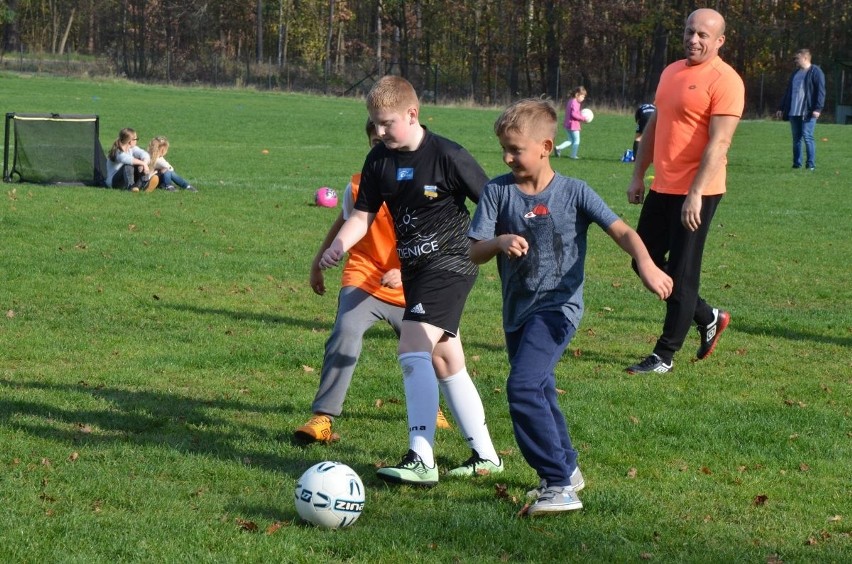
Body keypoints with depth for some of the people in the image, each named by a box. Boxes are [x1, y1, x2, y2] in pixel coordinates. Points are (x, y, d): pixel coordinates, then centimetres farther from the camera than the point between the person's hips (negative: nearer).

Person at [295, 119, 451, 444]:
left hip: (406, 289, 1)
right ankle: (323, 418, -26)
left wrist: (405, 273, -32)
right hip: (362, 281, -1)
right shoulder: (359, 185, -2)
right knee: (345, 337, -25)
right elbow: (344, 224, 15)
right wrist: (318, 263, 21)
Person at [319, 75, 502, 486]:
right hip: (415, 268, 8)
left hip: (450, 264, -8)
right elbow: (363, 214, 6)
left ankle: (421, 461, -23)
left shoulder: (448, 156, -16)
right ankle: (485, 456, 25)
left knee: (413, 350, -21)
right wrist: (338, 245, -12)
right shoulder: (379, 160, 2)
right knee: (445, 361, 13)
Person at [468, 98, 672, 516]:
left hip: (558, 307, -5)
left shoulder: (574, 192, -8)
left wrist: (646, 265, -31)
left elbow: (621, 231, -12)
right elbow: (474, 253, -5)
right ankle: (567, 469, 40)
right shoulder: (498, 191, -1)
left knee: (523, 386, -22)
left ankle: (559, 485, -17)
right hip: (518, 311, 6)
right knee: (539, 393, 19)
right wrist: (499, 242, -27)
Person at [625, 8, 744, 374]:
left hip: (696, 193, -9)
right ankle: (708, 318, 29)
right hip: (662, 189, 9)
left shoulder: (724, 80, -13)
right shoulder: (671, 72, 14)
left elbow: (719, 142, -20)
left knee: (681, 273, -2)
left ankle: (665, 356, 7)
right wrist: (638, 176, 18)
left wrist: (696, 194, -26)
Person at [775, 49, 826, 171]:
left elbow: (820, 91, -11)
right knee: (796, 138, 7)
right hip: (793, 112, 7)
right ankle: (797, 164, 11)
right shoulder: (795, 73, 20)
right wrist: (781, 108, 22)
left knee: (807, 137, -11)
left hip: (808, 112, -7)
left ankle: (811, 164, -6)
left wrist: (817, 108, -19)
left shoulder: (816, 72, -4)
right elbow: (788, 92, 25)